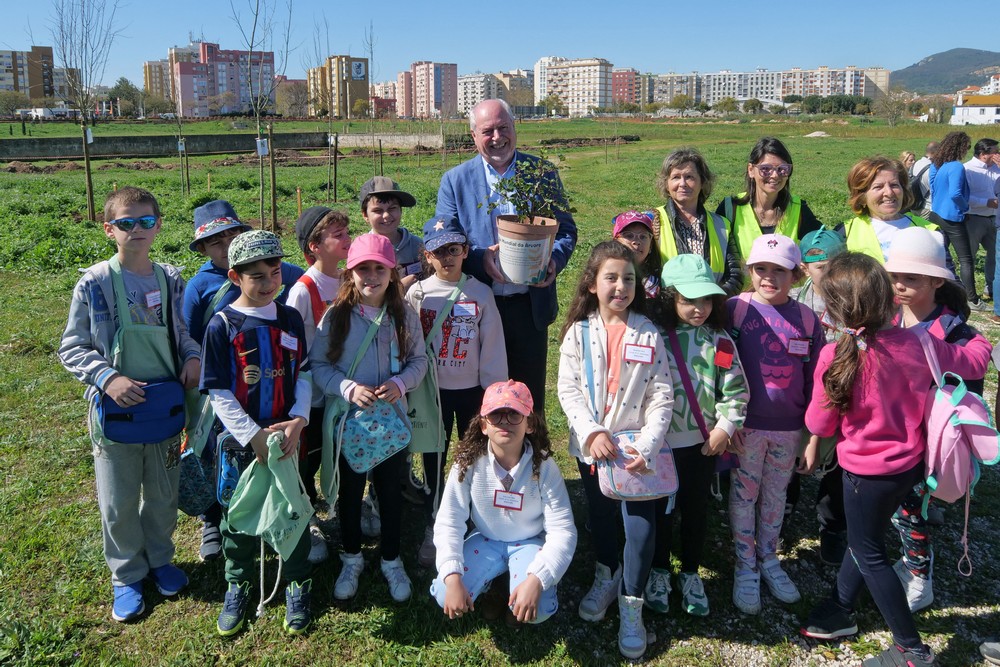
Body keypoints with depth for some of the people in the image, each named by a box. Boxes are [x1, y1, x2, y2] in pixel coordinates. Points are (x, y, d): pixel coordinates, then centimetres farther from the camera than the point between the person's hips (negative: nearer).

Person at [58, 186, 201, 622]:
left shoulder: (170, 280, -1)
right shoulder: (94, 284, -11)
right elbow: (71, 348, -5)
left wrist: (193, 358, -9)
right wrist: (107, 378, -20)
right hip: (114, 408, -2)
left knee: (163, 494, 17)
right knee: (118, 503, 11)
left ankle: (160, 558, 41)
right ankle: (127, 575, 32)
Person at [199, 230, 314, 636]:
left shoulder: (290, 319, 1)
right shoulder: (222, 325, -8)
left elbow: (304, 374, 5)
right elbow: (218, 392, -9)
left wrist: (298, 420, -11)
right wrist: (254, 436, -16)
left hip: (287, 435, 2)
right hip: (241, 439, -2)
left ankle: (298, 585, 28)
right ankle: (237, 585, 33)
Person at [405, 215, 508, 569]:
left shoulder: (480, 293, -4)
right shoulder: (418, 293, -4)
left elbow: (493, 346, -2)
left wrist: (493, 391, -3)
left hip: (472, 389, 0)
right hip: (433, 390, 1)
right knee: (434, 459, 11)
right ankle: (433, 530, 26)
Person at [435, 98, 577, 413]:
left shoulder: (543, 173, 5)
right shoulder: (455, 180, 3)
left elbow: (565, 228, 7)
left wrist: (554, 259, -15)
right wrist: (479, 257, -19)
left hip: (530, 306, 1)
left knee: (531, 397, 12)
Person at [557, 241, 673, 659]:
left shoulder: (649, 334, -7)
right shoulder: (579, 332, -4)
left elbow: (662, 396, -9)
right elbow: (568, 389, -6)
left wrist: (647, 445, -19)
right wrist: (592, 431, -20)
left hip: (636, 447, -2)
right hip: (591, 445, 2)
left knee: (641, 525, -3)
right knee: (600, 517, 19)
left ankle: (631, 605, 17)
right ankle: (607, 577, 45)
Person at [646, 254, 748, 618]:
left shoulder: (718, 340, -4)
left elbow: (735, 388, 1)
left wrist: (725, 427, -6)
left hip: (704, 441, 2)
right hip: (661, 441, -2)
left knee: (696, 509, 15)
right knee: (661, 508, 12)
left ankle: (691, 574, 33)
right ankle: (658, 571, 33)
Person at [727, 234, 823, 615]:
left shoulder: (807, 319, 0)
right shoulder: (736, 309, -8)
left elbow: (814, 379, 5)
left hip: (789, 428, 3)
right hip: (747, 424, -2)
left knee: (775, 496, 16)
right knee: (744, 495, 8)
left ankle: (768, 559, 34)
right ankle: (745, 568, 24)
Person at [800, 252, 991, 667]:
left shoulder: (835, 357, -27)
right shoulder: (916, 343, -13)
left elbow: (819, 425, -15)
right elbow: (974, 362, 5)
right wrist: (981, 342, 28)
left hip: (867, 471, -6)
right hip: (909, 463, 6)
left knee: (869, 553, 14)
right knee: (865, 538, 24)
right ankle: (840, 610, 43)